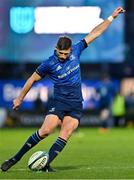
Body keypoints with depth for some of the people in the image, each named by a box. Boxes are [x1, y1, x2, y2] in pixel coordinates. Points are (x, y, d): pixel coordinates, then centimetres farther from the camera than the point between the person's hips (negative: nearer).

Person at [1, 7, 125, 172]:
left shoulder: (76, 51, 1)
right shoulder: (49, 64, -8)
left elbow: (94, 33, 7)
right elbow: (33, 79, 5)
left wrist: (112, 17, 9)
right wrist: (20, 98, 12)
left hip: (76, 105, 4)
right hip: (59, 102, -4)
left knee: (65, 135, -11)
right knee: (45, 130, -17)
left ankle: (45, 164, -10)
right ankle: (16, 158, -8)